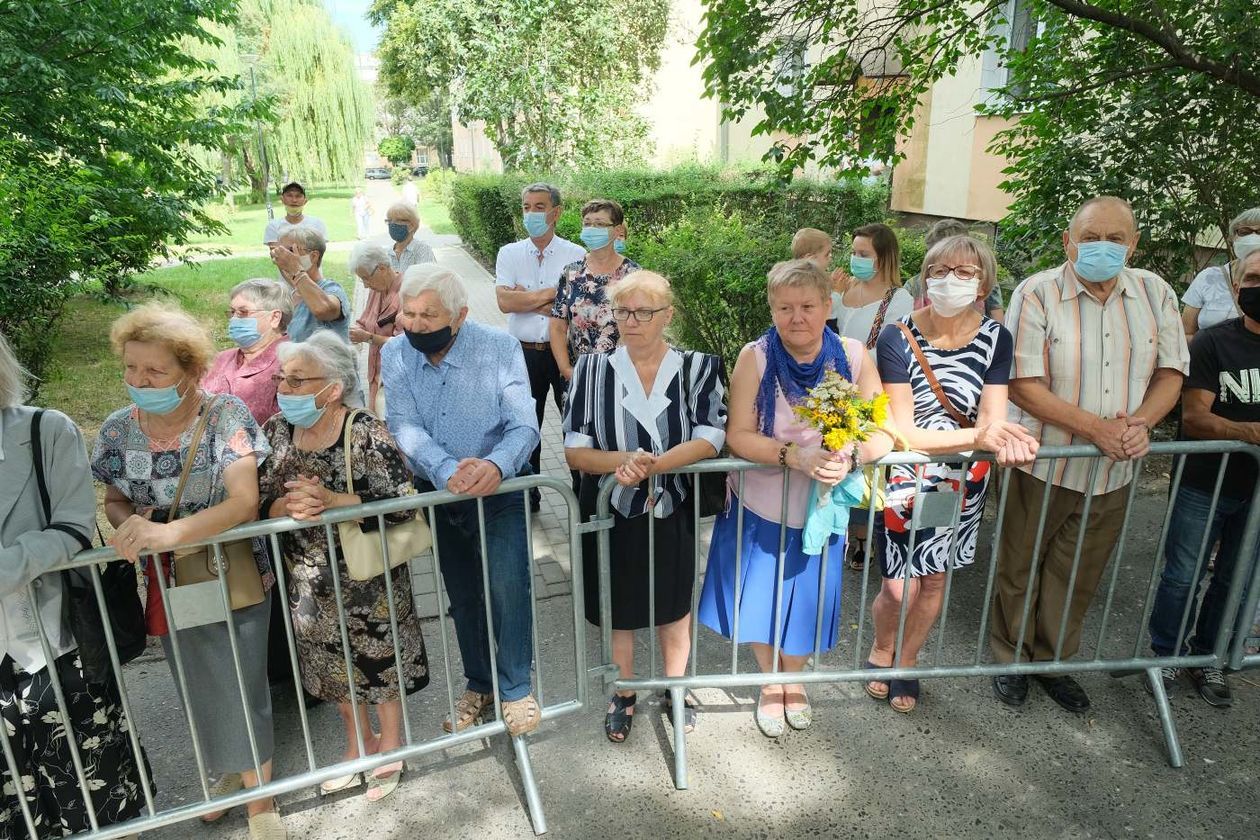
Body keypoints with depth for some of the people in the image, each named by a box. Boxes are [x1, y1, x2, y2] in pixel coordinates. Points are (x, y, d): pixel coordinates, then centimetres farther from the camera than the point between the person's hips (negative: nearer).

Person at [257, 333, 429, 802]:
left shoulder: (366, 434, -22)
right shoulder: (275, 431, -5)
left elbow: (404, 503, -24)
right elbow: (259, 504, -1)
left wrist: (332, 501, -32)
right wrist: (289, 505, -24)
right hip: (310, 580, 5)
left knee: (380, 659, 13)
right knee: (332, 663, 22)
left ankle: (390, 745, 40)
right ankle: (359, 741, 47)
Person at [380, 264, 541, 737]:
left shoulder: (499, 348, -16)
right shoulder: (395, 355, -9)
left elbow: (524, 427, -20)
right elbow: (405, 428, -19)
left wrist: (495, 465, -42)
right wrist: (448, 472, -37)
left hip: (499, 489, -3)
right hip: (436, 492, 3)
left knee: (508, 586, -13)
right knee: (462, 596, 16)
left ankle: (515, 689, 13)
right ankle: (479, 684, 38)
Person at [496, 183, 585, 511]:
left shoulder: (575, 255, -3)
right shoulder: (509, 254, 3)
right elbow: (504, 301, -11)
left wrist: (526, 299, -11)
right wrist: (551, 293, -12)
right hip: (525, 353, 2)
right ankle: (527, 493, 29)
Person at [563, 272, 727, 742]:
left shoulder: (698, 369, -6)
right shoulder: (592, 369, -7)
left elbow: (708, 441, -17)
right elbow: (575, 451, -10)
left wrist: (649, 466, -30)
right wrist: (624, 461, -29)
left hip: (672, 512, 1)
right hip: (612, 512, 0)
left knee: (674, 603, 19)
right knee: (618, 608, 16)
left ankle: (674, 687, 45)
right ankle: (624, 693, 42)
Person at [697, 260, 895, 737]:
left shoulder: (852, 356, -11)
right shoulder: (756, 357, -15)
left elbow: (883, 434, -12)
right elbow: (738, 435, -18)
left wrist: (851, 457, -32)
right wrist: (794, 455, -33)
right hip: (759, 506, -1)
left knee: (807, 601, 17)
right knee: (759, 599, 15)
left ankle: (793, 677, 49)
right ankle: (771, 683, 44)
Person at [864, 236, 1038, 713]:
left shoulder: (994, 338, -5)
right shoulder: (897, 338, -17)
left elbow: (992, 419, -12)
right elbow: (903, 432, -21)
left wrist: (1001, 438, -36)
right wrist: (978, 435, -34)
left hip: (963, 479, 4)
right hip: (905, 476, -3)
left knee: (934, 580, 14)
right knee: (901, 587, -4)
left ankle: (905, 664, 39)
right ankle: (880, 653, 30)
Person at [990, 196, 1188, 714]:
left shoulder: (1154, 293, 3)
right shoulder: (1037, 293, -12)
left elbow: (1171, 371, 5)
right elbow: (1022, 384, -17)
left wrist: (1141, 421, -15)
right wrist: (1095, 428, -24)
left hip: (1113, 472, 4)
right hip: (1040, 465, -4)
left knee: (1078, 577, 16)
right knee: (1020, 569, 11)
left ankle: (1052, 660, 36)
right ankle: (1010, 660, 31)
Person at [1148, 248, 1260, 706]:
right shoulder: (1212, 343, -9)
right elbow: (1194, 417, -15)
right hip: (1205, 486, -3)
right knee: (1183, 577, 7)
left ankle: (1208, 659, 32)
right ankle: (1167, 654, 26)